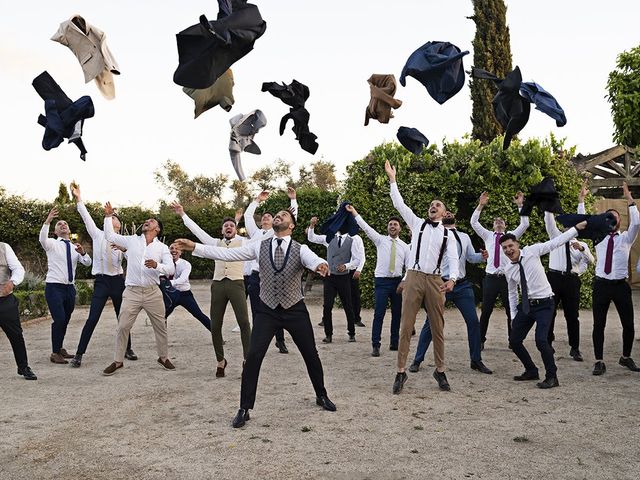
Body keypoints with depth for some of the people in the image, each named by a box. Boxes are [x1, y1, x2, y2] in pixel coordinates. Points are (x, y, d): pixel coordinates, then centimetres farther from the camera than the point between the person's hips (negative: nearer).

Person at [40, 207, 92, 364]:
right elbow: (42, 239, -24)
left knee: (65, 320, 13)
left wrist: (83, 253, -24)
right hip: (54, 287, -5)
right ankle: (55, 353, -2)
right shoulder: (52, 244, 0)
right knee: (59, 319, -14)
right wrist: (48, 221, -37)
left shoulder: (75, 248, 11)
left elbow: (87, 263, -2)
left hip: (70, 288, 5)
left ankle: (59, 348, 31)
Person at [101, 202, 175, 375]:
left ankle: (163, 357, 26)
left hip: (153, 292, 0)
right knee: (122, 327, -1)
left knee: (161, 327, 8)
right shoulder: (132, 240, 9)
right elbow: (110, 236, 15)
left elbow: (171, 269, -5)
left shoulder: (162, 247, 4)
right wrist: (108, 216, 8)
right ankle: (118, 361, 13)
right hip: (132, 292, 0)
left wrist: (157, 265, -24)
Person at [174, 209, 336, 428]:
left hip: (295, 310, 0)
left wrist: (321, 265, -55)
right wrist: (195, 247, -12)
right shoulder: (259, 246, 0)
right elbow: (226, 254, -5)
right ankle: (244, 409, 6)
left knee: (310, 354, 11)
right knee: (253, 356, -9)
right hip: (267, 310, 1)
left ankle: (321, 396, 36)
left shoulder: (300, 249, -7)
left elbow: (313, 260, -30)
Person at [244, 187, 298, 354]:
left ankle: (280, 341, 11)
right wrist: (257, 200, 22)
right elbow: (247, 216, 21)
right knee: (257, 312, 3)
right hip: (255, 276, 2)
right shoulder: (255, 233, 19)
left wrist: (293, 199, 8)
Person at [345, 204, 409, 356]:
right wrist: (354, 212, -12)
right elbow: (366, 227, -5)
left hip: (398, 281, 3)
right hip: (382, 281, -3)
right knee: (379, 314, -7)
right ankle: (375, 346, -2)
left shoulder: (404, 246, 9)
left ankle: (394, 343, 22)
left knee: (397, 313, 10)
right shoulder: (380, 240, 4)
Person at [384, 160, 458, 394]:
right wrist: (392, 180, -1)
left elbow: (453, 259, 0)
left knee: (438, 327, 6)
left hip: (435, 280, 1)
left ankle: (440, 370, 18)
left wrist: (452, 278, -18)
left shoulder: (447, 234, 12)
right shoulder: (417, 223, 11)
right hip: (414, 277, -1)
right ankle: (401, 371, 3)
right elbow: (399, 204, 5)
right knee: (406, 326, -3)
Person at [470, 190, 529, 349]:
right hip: (490, 278, 0)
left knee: (511, 311, 7)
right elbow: (474, 222, 5)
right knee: (485, 311, 2)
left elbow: (525, 224, 1)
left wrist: (520, 205, -5)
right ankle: (480, 340, 11)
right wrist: (481, 205, -4)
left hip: (507, 278, 0)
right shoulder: (487, 235, 13)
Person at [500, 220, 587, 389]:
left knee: (541, 340, -19)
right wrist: (513, 316, 14)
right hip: (525, 305, 6)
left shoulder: (532, 251, -9)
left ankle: (551, 377, 2)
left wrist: (577, 228, -15)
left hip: (544, 304, -6)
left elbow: (556, 242, -10)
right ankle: (531, 371, 29)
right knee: (514, 340, 7)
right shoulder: (508, 269, 3)